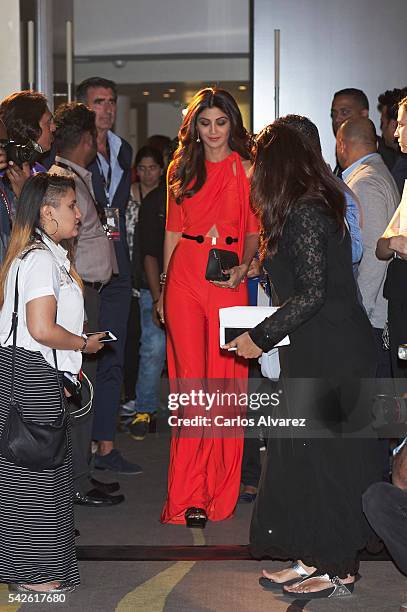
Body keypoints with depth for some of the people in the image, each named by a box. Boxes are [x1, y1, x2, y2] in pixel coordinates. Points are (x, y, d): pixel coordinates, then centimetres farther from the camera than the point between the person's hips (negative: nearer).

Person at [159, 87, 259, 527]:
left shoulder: (245, 169, 4)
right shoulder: (182, 169, 13)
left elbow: (254, 230, 3)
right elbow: (173, 230, 15)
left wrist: (243, 266, -15)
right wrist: (163, 287, 12)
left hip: (227, 280, -2)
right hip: (183, 279, 2)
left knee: (223, 382, -2)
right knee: (189, 383, 0)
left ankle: (219, 492, 9)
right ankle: (187, 493, 3)